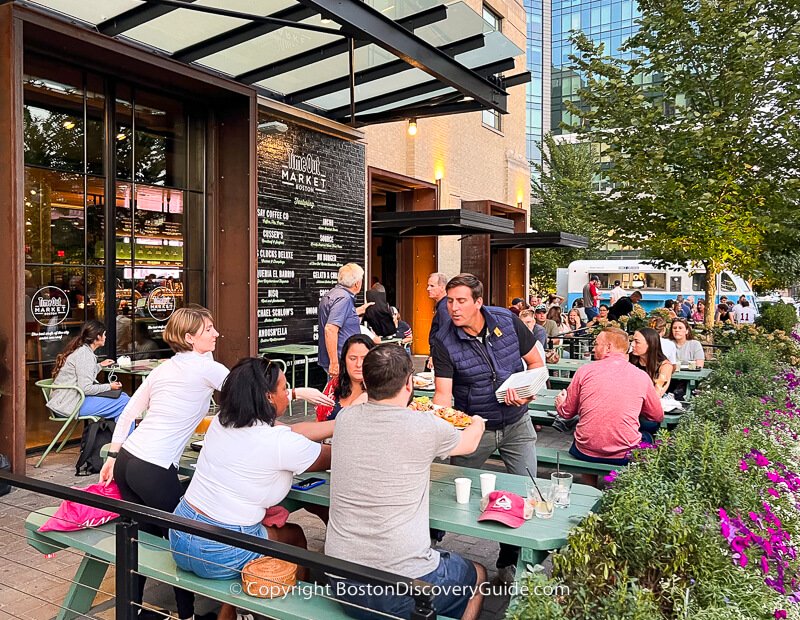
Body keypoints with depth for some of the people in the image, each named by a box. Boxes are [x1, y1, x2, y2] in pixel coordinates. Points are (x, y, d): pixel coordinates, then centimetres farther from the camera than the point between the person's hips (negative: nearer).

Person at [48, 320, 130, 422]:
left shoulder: (80, 349, 15)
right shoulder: (85, 354, -16)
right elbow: (85, 388, -21)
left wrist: (100, 366, 27)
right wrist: (109, 387, -9)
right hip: (71, 404, -10)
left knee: (123, 395, 7)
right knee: (125, 402, -17)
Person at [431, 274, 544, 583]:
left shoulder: (507, 320, -10)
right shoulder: (444, 342, -15)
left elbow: (536, 362, 0)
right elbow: (443, 393, -21)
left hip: (516, 424, 2)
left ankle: (509, 561, 20)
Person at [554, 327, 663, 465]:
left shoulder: (585, 371, -3)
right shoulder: (642, 377, -3)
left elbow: (567, 413, 8)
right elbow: (658, 417, 13)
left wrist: (560, 403, 30)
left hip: (585, 452, 0)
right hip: (625, 456, 0)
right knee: (647, 437, 31)